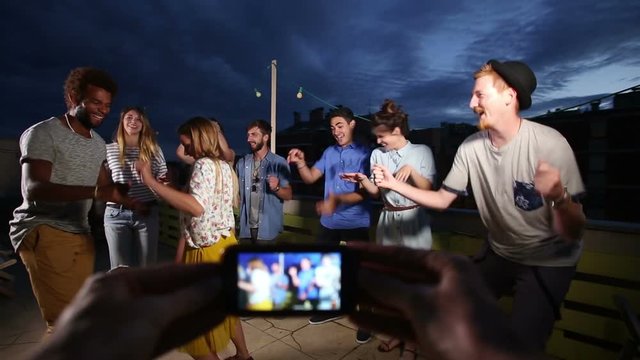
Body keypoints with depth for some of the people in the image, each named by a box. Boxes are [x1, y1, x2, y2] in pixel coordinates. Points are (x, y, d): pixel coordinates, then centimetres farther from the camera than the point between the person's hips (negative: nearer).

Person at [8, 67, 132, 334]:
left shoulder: (98, 143, 15)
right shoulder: (43, 134, -8)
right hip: (43, 232, -7)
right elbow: (33, 189, -22)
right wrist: (93, 191, -36)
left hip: (81, 234, 7)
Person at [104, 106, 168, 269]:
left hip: (147, 213, 1)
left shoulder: (153, 149, 7)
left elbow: (164, 181, 11)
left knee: (147, 268, 6)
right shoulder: (109, 150, 6)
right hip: (116, 214, 0)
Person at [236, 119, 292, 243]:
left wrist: (276, 188, -23)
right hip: (246, 228, 4)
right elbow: (237, 192, 12)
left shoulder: (279, 162, -8)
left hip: (268, 229, -3)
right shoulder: (242, 163, 4)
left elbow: (289, 195, -4)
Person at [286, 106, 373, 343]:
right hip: (329, 222, 6)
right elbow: (310, 178, 5)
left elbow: (364, 192, -17)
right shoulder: (329, 152, 7)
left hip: (356, 223, -6)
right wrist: (300, 163, -15)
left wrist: (338, 200, -33)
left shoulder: (364, 153, -10)